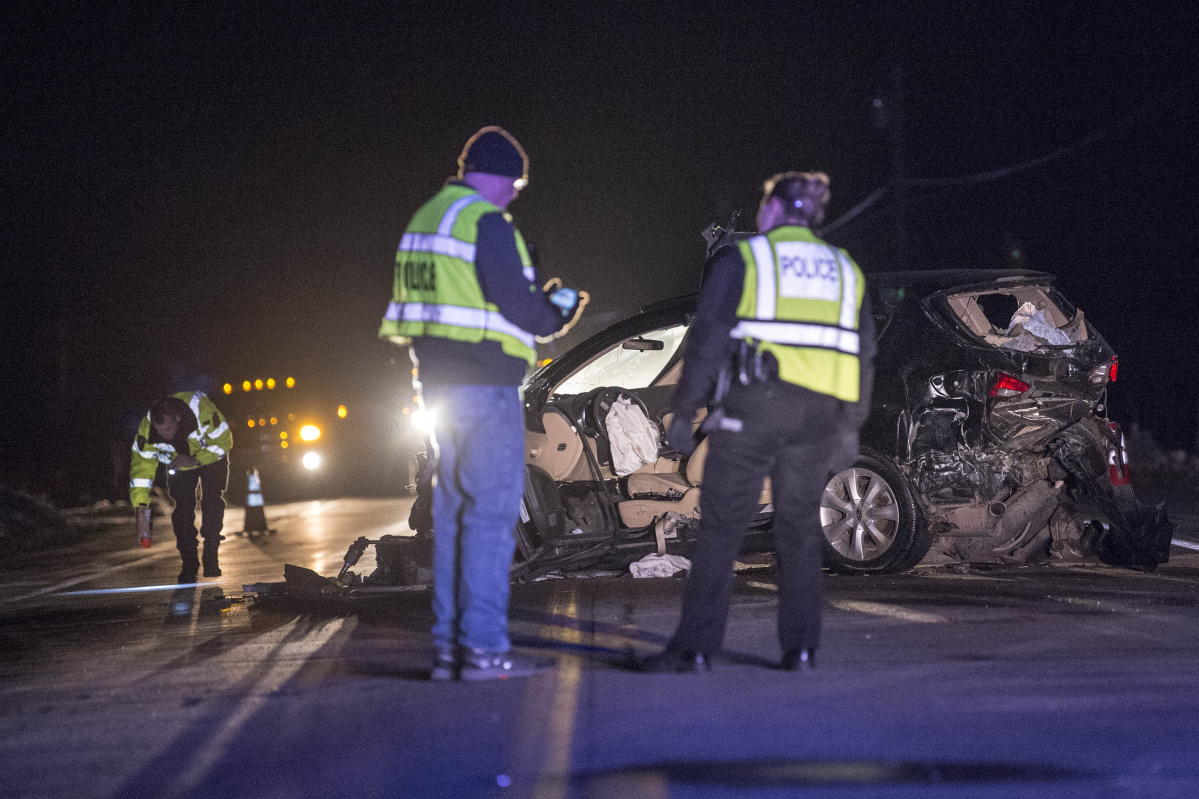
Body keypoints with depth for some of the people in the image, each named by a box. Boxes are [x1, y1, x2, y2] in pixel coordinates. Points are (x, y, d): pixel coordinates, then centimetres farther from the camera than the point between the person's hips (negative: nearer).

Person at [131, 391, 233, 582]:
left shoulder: (201, 409, -41)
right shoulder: (147, 429, -34)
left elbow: (223, 442, -27)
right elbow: (141, 470, -29)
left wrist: (195, 460, -37)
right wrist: (142, 514, -33)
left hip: (211, 455, -1)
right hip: (178, 461, 1)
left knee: (212, 503, -10)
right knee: (182, 508, -10)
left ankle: (211, 558, 4)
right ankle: (189, 565, -2)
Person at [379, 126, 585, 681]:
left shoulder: (425, 219, 15)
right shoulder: (486, 221, -13)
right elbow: (515, 306, -17)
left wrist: (537, 304, 20)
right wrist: (558, 313, 3)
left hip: (439, 382, 9)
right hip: (485, 383, -9)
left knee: (453, 511, 12)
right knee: (492, 513, -6)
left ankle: (448, 645, 13)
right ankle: (484, 646, -8)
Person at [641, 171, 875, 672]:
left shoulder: (743, 258, 4)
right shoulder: (845, 270, 17)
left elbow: (708, 339, -3)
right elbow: (863, 355, 14)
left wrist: (683, 411, 0)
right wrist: (850, 429, 17)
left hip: (756, 405, -4)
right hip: (820, 413, 4)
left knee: (721, 528, -2)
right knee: (800, 531, 10)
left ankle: (696, 646, -6)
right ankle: (800, 647, 5)